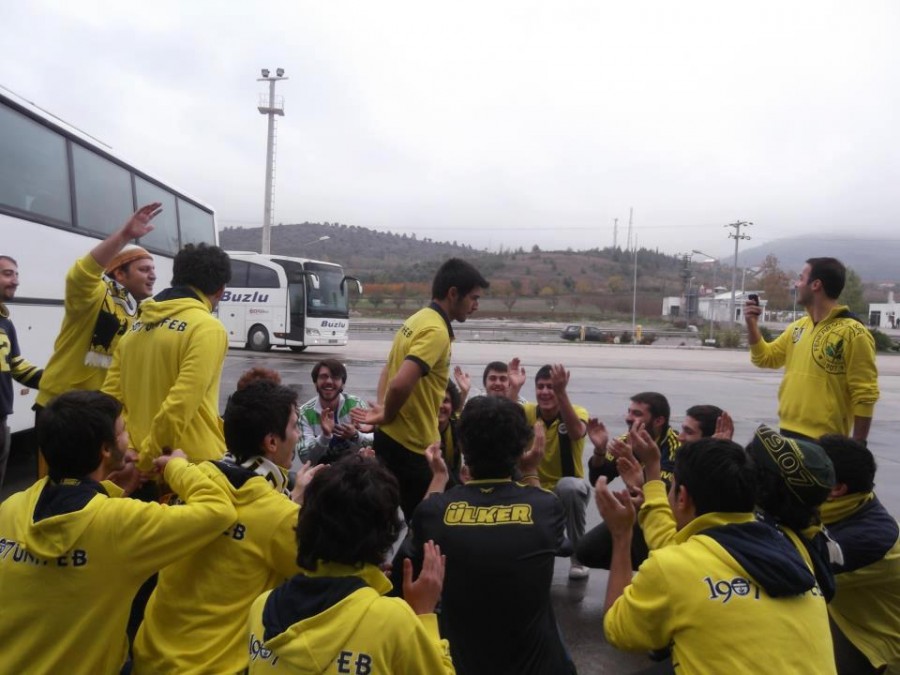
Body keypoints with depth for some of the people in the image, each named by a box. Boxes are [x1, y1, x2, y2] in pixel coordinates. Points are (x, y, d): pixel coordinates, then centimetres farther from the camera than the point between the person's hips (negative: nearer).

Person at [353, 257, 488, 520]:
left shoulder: (418, 319, 10)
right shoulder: (436, 331, -21)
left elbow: (389, 370, 18)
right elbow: (401, 384, -32)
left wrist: (383, 408, 7)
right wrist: (387, 417, -14)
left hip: (392, 438, 9)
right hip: (410, 445, -9)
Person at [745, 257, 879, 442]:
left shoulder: (853, 333, -13)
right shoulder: (798, 327, 9)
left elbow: (864, 396, -14)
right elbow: (765, 357, 20)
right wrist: (752, 324, 5)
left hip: (824, 441, -7)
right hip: (788, 432, 7)